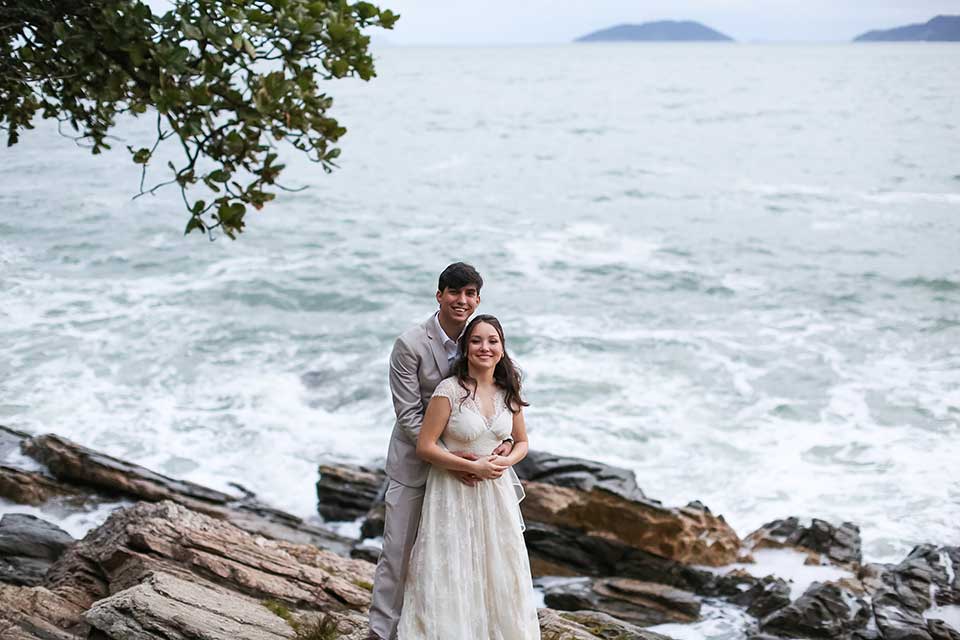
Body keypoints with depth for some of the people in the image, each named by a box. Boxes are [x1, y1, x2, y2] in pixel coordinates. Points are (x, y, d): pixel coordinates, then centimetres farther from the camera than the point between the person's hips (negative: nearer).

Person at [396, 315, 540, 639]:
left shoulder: (508, 393, 2)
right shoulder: (449, 390, -15)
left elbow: (522, 442, 14)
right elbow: (425, 446, -15)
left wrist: (506, 461, -8)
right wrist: (473, 467, -18)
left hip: (496, 491, 5)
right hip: (455, 493, -5)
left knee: (500, 574, 10)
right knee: (452, 574, 1)